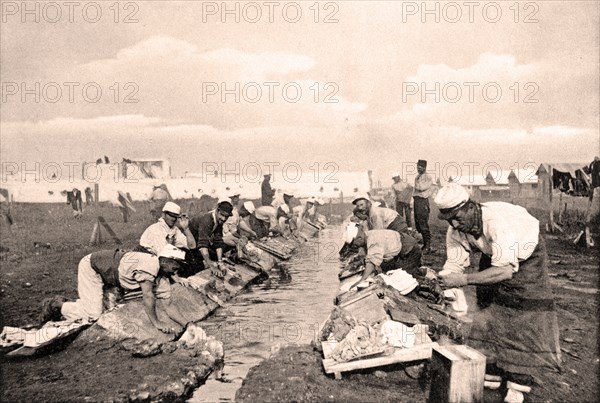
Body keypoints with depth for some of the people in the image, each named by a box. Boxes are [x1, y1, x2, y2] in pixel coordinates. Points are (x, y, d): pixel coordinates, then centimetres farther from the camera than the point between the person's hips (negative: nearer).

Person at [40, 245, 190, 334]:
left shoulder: (163, 279, -4)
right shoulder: (151, 263, -31)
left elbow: (169, 306, -4)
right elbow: (147, 295, -34)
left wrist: (187, 324, -15)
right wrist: (156, 323, -27)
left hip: (105, 272, 9)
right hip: (91, 266, -9)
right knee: (93, 315, -12)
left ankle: (63, 303, 23)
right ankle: (56, 305, 9)